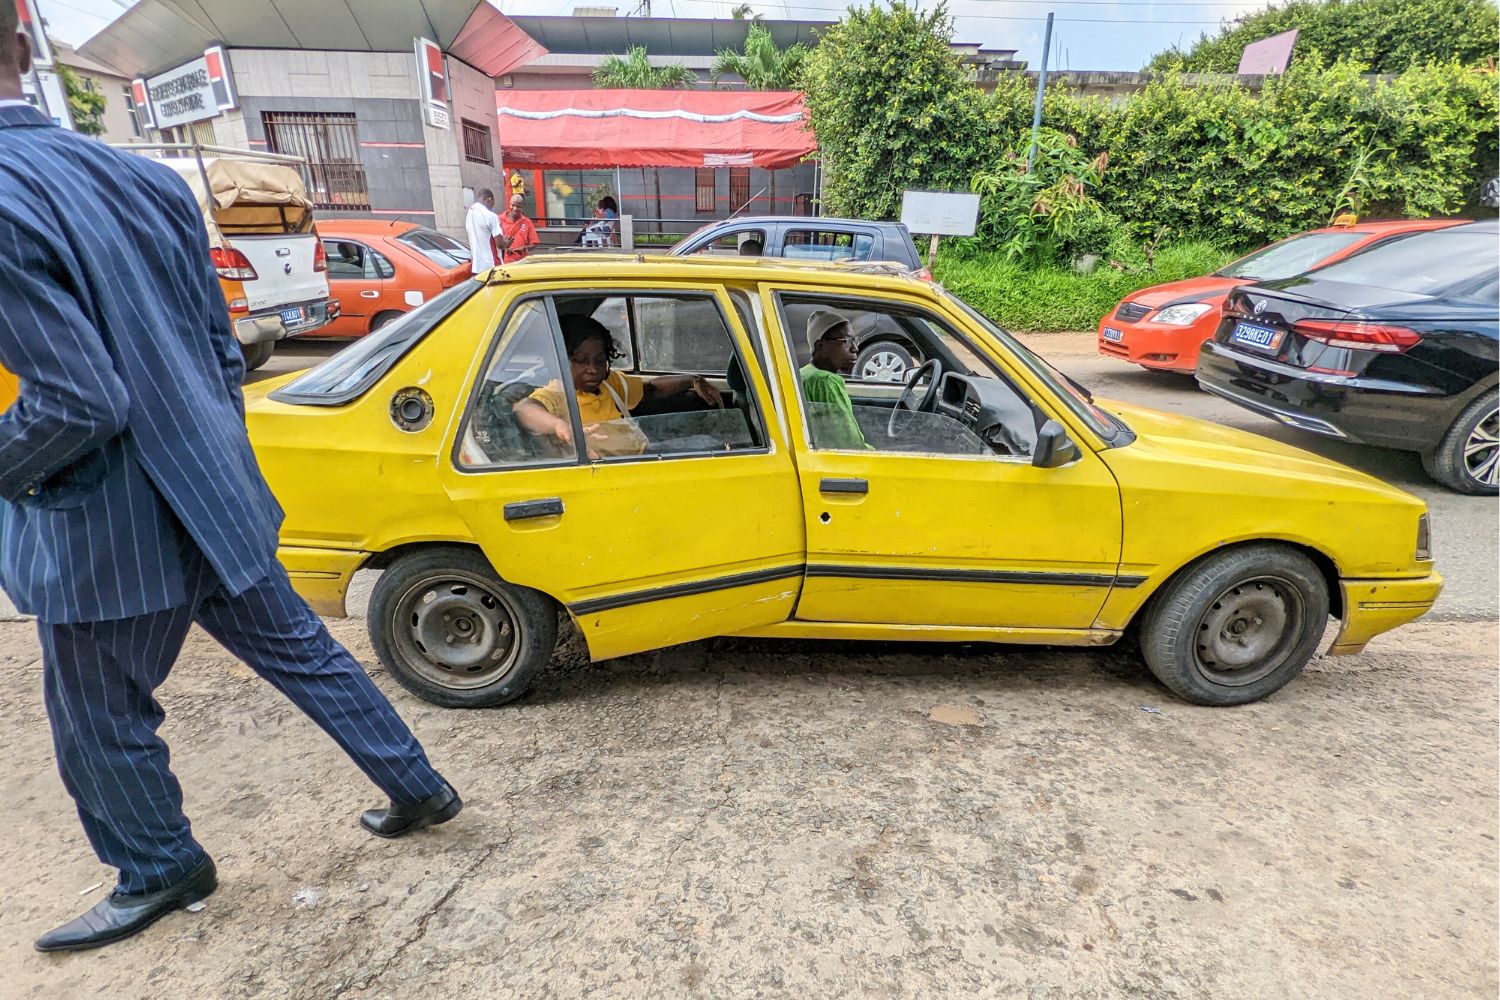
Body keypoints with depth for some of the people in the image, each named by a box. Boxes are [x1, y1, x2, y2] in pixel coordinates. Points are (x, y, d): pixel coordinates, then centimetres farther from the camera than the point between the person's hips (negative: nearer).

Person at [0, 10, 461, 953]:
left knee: (100, 721, 17)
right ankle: (418, 788, 33)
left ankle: (161, 871, 41)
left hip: (114, 528, -7)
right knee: (301, 651, 19)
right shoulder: (146, 177, 3)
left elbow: (77, 401, -23)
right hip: (212, 491, 7)